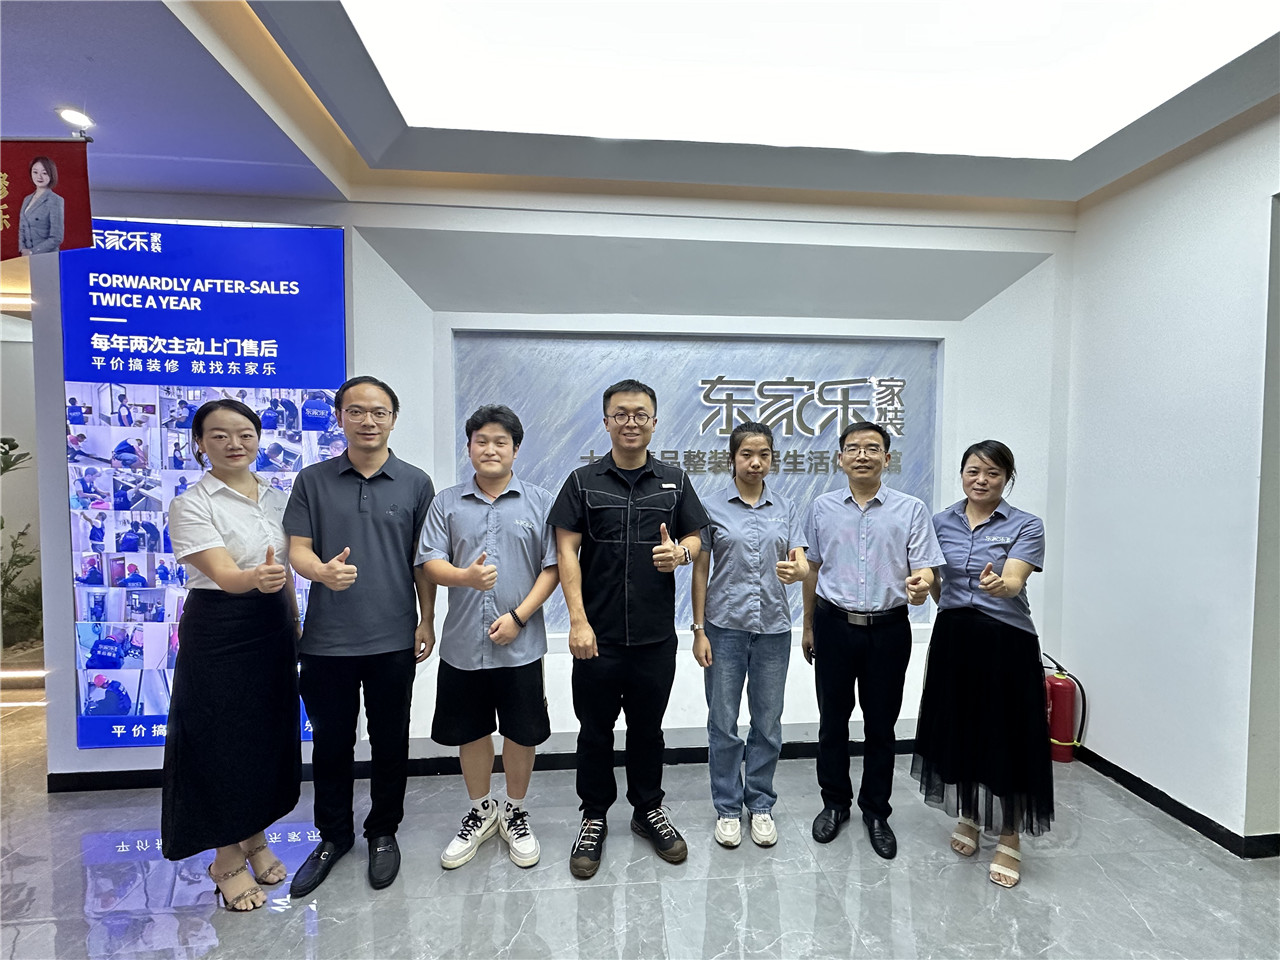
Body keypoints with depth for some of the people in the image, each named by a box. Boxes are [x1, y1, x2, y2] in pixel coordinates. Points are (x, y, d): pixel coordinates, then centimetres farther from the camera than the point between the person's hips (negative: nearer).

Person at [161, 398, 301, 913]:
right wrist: (255, 578, -45)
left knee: (271, 735, 14)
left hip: (273, 629, 6)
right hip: (219, 632, -5)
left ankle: (254, 839, 35)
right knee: (224, 740, 5)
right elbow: (224, 575, -24)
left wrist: (295, 627, 13)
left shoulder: (274, 498, 6)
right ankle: (228, 860, 26)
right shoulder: (190, 505, -11)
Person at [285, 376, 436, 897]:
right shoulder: (313, 481, 3)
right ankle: (333, 835, 37)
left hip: (393, 639, 0)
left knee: (390, 742, 12)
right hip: (326, 638, 1)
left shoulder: (415, 483, 2)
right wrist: (322, 571, -23)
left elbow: (423, 560, 4)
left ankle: (383, 833, 34)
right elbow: (297, 548, -1)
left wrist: (427, 621, 0)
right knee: (331, 742, 15)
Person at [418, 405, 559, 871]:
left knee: (521, 732, 11)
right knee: (470, 732, 17)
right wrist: (466, 577, -24)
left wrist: (518, 616, -13)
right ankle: (481, 811, 40)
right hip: (462, 643, 2)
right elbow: (431, 562, -2)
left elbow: (552, 568, -3)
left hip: (520, 644, -1)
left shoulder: (539, 502, -1)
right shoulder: (447, 503, 3)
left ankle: (515, 813, 35)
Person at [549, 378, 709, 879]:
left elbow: (695, 538, 10)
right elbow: (566, 550, -5)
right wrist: (578, 621, -11)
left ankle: (649, 810, 36)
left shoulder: (674, 481, 6)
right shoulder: (584, 481, -1)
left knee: (648, 727, 16)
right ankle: (594, 818, 32)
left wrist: (680, 552, -14)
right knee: (595, 729, 12)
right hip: (598, 635, -1)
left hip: (655, 635, 2)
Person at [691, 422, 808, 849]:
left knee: (768, 723, 13)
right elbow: (700, 571, 0)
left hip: (773, 627, 2)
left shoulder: (786, 509, 4)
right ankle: (728, 808, 27)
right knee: (723, 723, 8)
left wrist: (796, 570, -29)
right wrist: (699, 629, -4)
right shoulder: (712, 508, -2)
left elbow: (801, 563, -4)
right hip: (725, 626, -2)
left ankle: (761, 806, 32)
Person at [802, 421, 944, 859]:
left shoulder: (911, 510, -2)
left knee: (880, 725, 11)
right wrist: (809, 626, 14)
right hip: (834, 625, 1)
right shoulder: (822, 509, 3)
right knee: (832, 721, 12)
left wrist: (919, 587, -30)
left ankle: (876, 811, 30)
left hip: (888, 629, -1)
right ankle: (835, 802, 31)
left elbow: (923, 570, -5)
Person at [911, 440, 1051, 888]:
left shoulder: (1026, 526, -6)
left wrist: (998, 584, -41)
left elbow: (1013, 582, -22)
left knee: (1007, 736, 3)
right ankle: (969, 816, 36)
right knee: (959, 729, 13)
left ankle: (1009, 838, 22)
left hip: (1006, 643, -3)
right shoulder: (941, 522, 4)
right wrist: (951, 608, 8)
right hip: (953, 639, 4)